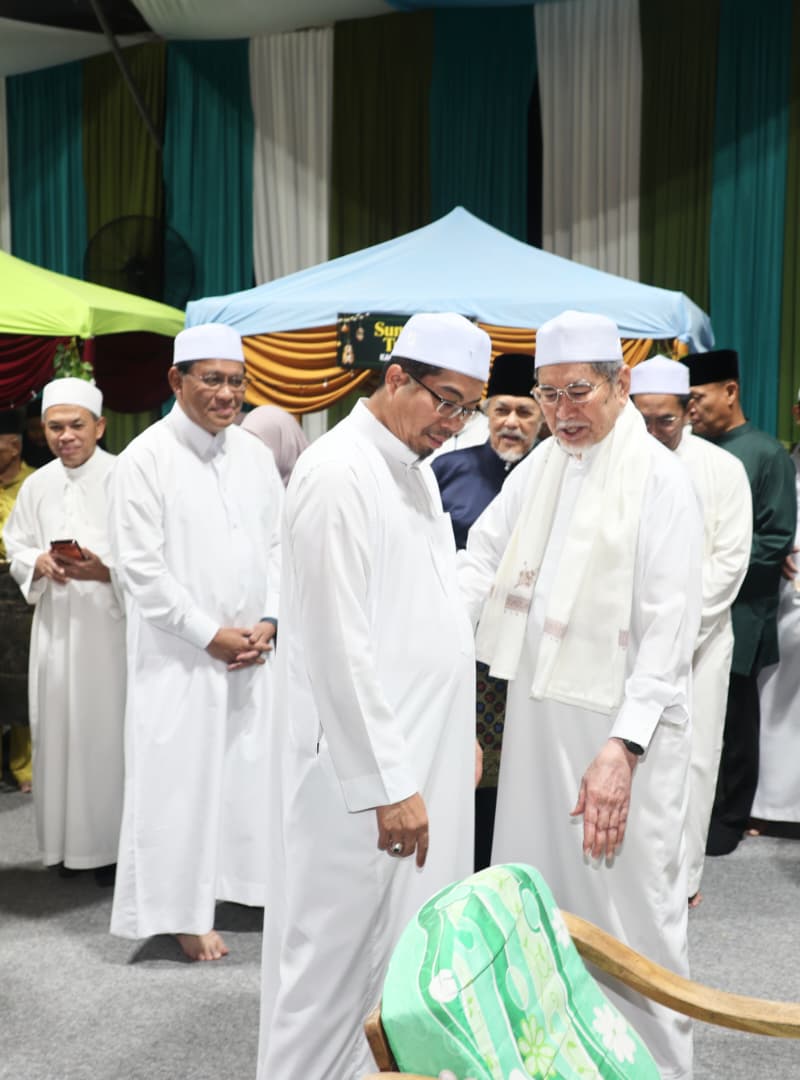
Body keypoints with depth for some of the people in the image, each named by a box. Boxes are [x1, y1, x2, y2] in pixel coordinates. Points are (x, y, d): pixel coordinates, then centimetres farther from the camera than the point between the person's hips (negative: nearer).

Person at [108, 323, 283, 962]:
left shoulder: (254, 454, 7)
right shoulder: (147, 457, -9)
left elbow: (278, 545, 10)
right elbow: (141, 567, -12)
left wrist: (269, 622, -3)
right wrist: (210, 635, -13)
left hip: (253, 651, 5)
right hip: (179, 656, -4)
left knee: (253, 770, 9)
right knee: (181, 779, 2)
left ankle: (252, 880, 26)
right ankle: (186, 911, 14)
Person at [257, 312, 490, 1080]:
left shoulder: (414, 468, 12)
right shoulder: (339, 474, -16)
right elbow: (339, 645, -20)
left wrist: (461, 732, 16)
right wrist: (386, 782, -19)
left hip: (422, 749, 9)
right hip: (365, 762, -9)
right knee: (345, 954, 2)